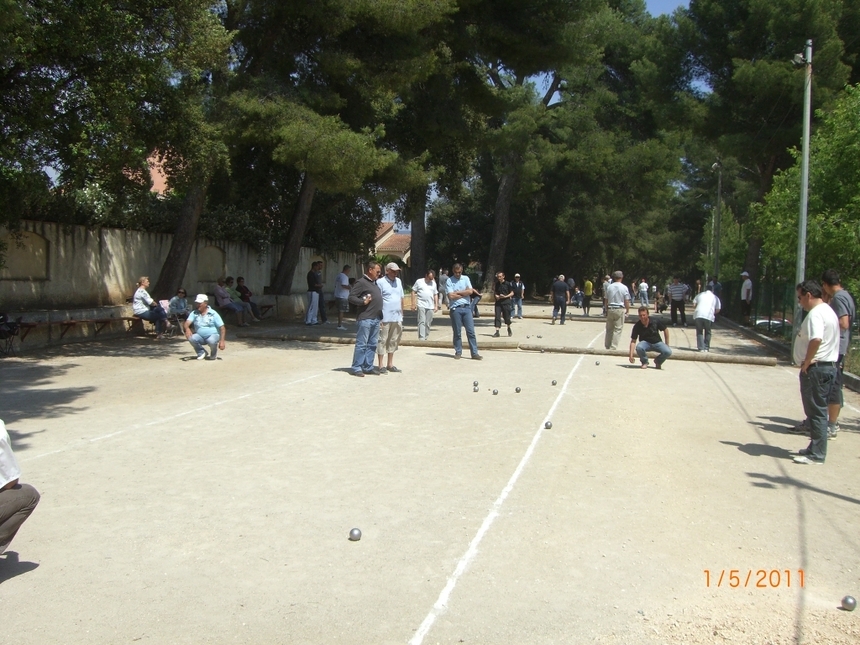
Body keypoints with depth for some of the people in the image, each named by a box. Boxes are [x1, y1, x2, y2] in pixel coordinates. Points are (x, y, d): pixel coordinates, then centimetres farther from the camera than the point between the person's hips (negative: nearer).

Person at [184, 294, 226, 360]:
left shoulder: (213, 314, -6)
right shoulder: (194, 313, 2)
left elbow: (222, 328, -8)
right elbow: (187, 322, -14)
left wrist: (222, 341, -19)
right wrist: (187, 329, -39)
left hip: (212, 335, -3)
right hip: (200, 336, 3)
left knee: (212, 341, -37)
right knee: (191, 338, -29)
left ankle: (213, 354, -1)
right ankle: (201, 352, 0)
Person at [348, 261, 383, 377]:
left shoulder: (375, 283, 19)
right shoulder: (361, 282, -8)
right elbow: (351, 297, -12)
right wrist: (363, 302, -19)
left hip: (376, 319, 9)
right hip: (365, 319, -9)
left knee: (372, 344, 11)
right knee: (361, 344, -6)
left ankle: (368, 367, 18)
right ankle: (356, 368, -1)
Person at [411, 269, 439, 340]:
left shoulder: (433, 283, 13)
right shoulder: (419, 282, 1)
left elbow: (436, 295, 18)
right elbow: (413, 292, 3)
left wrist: (436, 305, 11)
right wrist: (413, 303, -4)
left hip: (430, 307, 4)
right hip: (421, 305, -4)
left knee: (428, 324, 6)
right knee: (422, 322, -12)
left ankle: (426, 338, 15)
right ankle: (421, 338, -16)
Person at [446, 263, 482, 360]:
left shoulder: (466, 278, 10)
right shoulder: (449, 281, 0)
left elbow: (470, 291, -3)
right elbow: (451, 296, -11)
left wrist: (457, 292, -5)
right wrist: (464, 293, -4)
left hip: (466, 308, 2)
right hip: (455, 309, -2)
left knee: (471, 331, -1)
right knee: (457, 332, 4)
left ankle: (474, 353, 0)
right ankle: (458, 352, 15)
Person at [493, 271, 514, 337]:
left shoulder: (508, 284, -3)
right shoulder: (496, 284, 8)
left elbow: (512, 293, 0)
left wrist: (505, 296, -15)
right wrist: (496, 296, -4)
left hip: (506, 302, -3)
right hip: (498, 302, 3)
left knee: (507, 317, 4)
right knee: (497, 317, -6)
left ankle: (509, 329, 31)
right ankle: (497, 332, -7)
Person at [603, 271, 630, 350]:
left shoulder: (609, 287, 2)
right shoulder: (624, 288, -5)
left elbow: (605, 300, 5)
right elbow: (627, 301, -5)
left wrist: (606, 309, 16)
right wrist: (627, 310, 7)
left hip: (610, 309, 3)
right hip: (620, 310, -3)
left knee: (609, 329, 12)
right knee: (617, 329, 1)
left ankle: (607, 346, 20)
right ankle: (613, 347, -2)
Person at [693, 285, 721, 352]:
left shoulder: (700, 295, 19)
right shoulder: (715, 298, 17)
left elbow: (694, 303, 13)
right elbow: (718, 310, 14)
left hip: (698, 315, 0)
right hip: (709, 316, 0)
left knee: (699, 332, 12)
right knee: (707, 332, 20)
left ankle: (701, 348, 1)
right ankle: (706, 348, 17)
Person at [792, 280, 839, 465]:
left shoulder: (816, 313, -17)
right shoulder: (828, 310, 17)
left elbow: (816, 339, -33)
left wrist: (806, 362, -21)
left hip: (816, 368, -10)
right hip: (828, 366, 10)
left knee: (816, 411, -6)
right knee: (818, 410, 16)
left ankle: (816, 454, -2)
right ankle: (816, 448, 25)